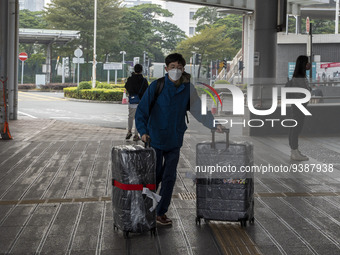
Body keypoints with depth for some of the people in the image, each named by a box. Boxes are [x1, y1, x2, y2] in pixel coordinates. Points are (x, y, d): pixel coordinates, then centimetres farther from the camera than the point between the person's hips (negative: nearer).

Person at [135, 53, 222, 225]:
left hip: (174, 140, 3)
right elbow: (142, 110, -12)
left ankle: (160, 213, 18)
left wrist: (213, 124, -13)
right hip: (155, 139, -3)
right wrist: (143, 131, -25)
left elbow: (198, 109, 1)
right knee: (154, 176, 6)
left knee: (169, 177, 6)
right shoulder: (156, 86, -11)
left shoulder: (187, 88, -1)